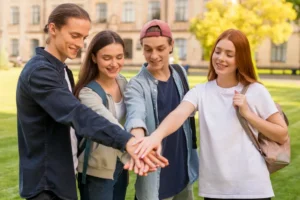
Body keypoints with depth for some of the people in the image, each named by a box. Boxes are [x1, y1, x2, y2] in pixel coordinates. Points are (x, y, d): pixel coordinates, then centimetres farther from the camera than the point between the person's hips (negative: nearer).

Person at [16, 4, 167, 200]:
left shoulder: (62, 71, 12)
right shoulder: (39, 71, -20)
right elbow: (76, 114, -35)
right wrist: (126, 141, -46)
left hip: (61, 176, 9)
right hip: (46, 182, -9)